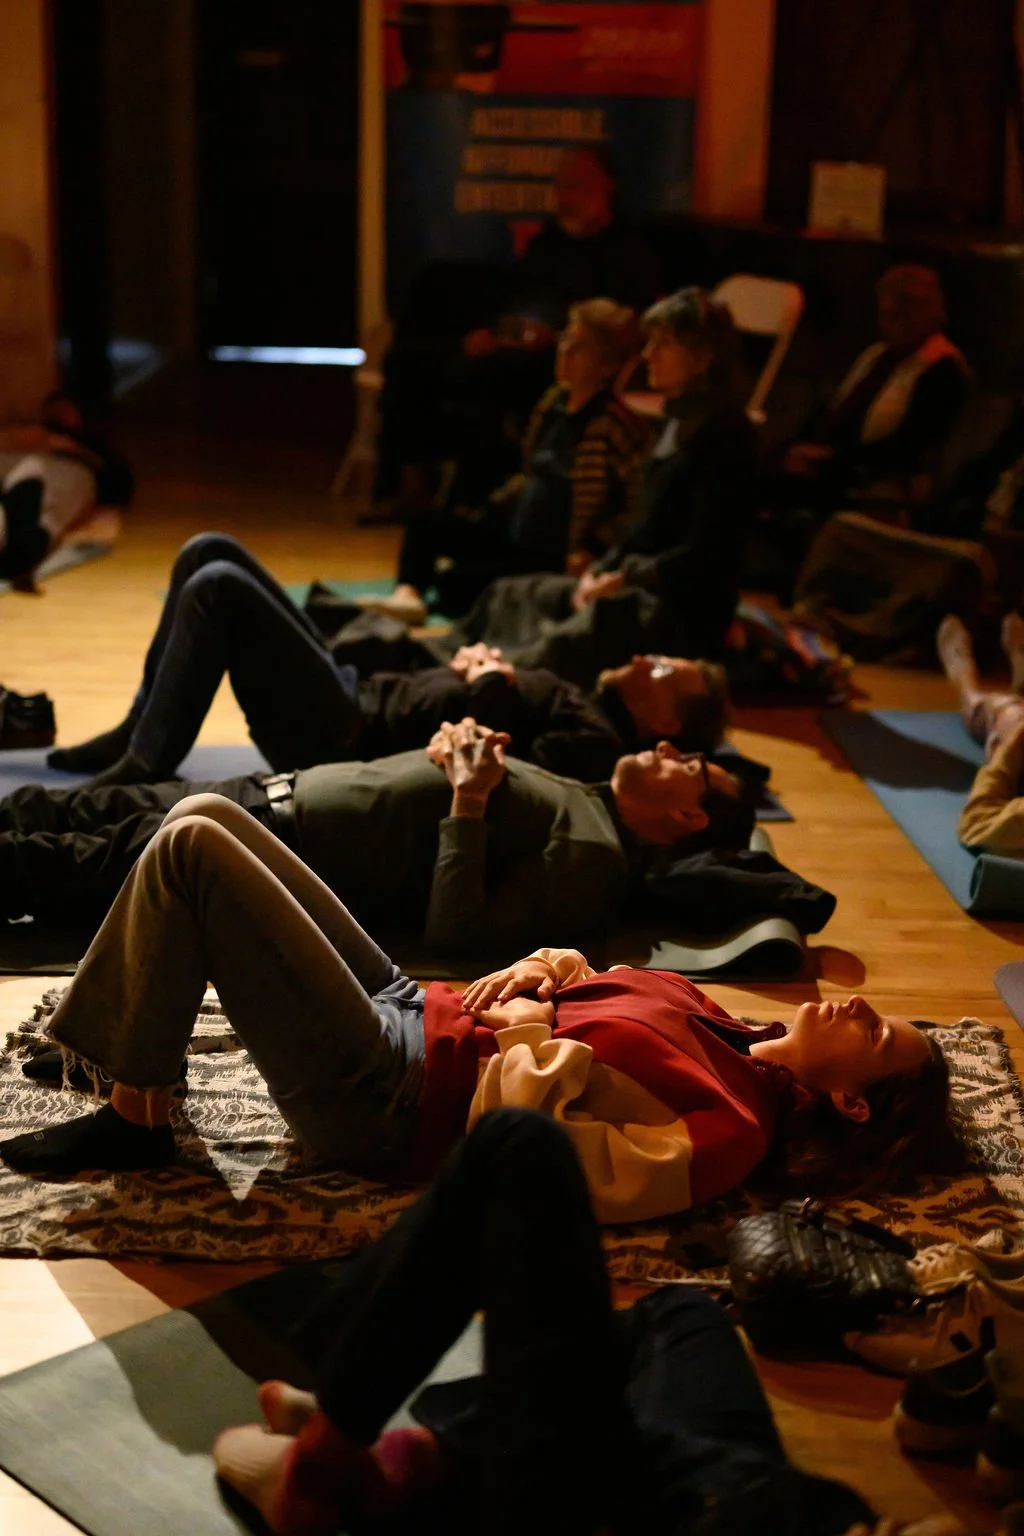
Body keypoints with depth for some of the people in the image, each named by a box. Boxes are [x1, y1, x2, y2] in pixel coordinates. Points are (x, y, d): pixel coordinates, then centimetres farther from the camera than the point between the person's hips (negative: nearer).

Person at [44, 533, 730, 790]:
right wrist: (471, 665, 1)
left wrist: (489, 690, -12)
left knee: (217, 586, -21)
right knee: (210, 552, 6)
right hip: (355, 695, 9)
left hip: (347, 739, -9)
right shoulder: (583, 710, 16)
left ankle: (146, 765, -9)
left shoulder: (597, 745, -13)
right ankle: (139, 732, 12)